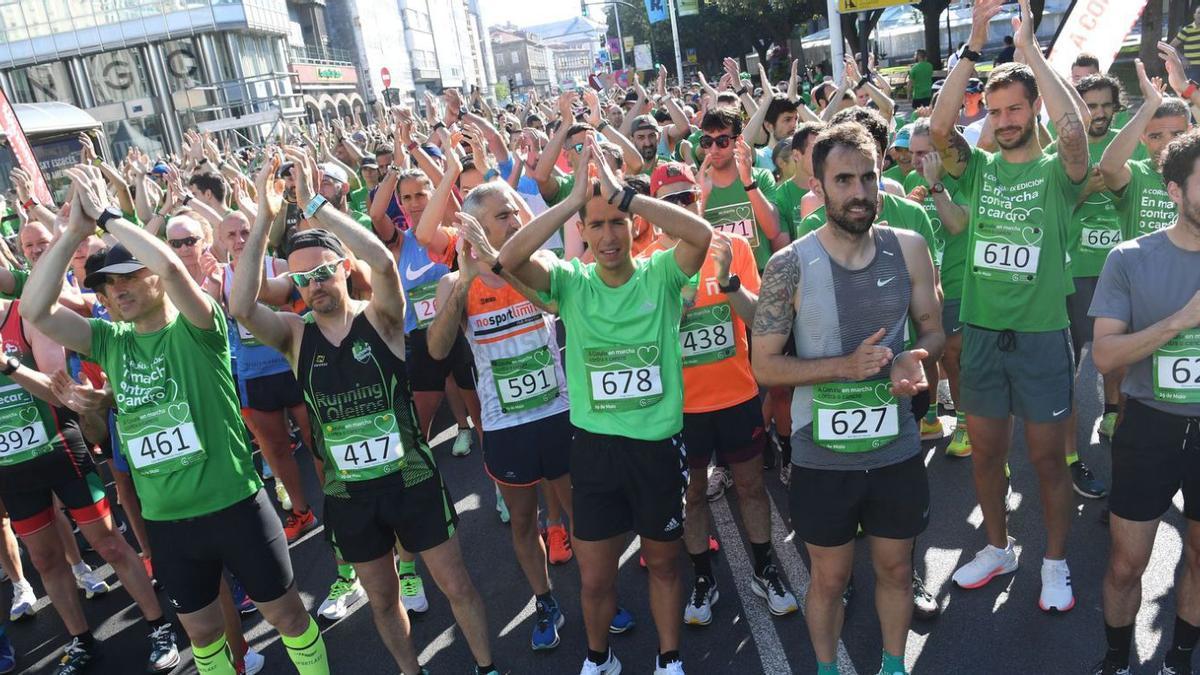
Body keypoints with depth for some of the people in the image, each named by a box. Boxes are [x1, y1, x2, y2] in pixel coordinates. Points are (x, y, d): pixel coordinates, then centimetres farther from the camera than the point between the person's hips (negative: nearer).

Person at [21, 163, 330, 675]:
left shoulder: (198, 329, -10)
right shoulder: (109, 341, 4)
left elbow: (172, 267, -29)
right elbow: (34, 311, -7)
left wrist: (109, 216, -18)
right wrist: (74, 231, -12)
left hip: (234, 504, -5)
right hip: (164, 519, 5)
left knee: (285, 613, 11)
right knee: (201, 630, 21)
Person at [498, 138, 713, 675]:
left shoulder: (661, 274, -7)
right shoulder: (571, 281, -4)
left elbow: (701, 234, -26)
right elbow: (509, 259, -21)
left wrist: (621, 192, -26)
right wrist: (573, 198, -22)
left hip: (660, 443, 0)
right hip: (595, 445, 1)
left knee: (663, 564, 20)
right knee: (594, 577, 14)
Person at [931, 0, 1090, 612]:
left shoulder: (1056, 172, -3)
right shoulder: (978, 168, 5)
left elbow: (1073, 128, -25)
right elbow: (939, 127, -12)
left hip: (1041, 335, -3)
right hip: (981, 331, 3)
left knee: (1047, 457, 7)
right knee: (985, 452, 13)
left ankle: (1055, 563, 26)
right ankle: (998, 547, 33)